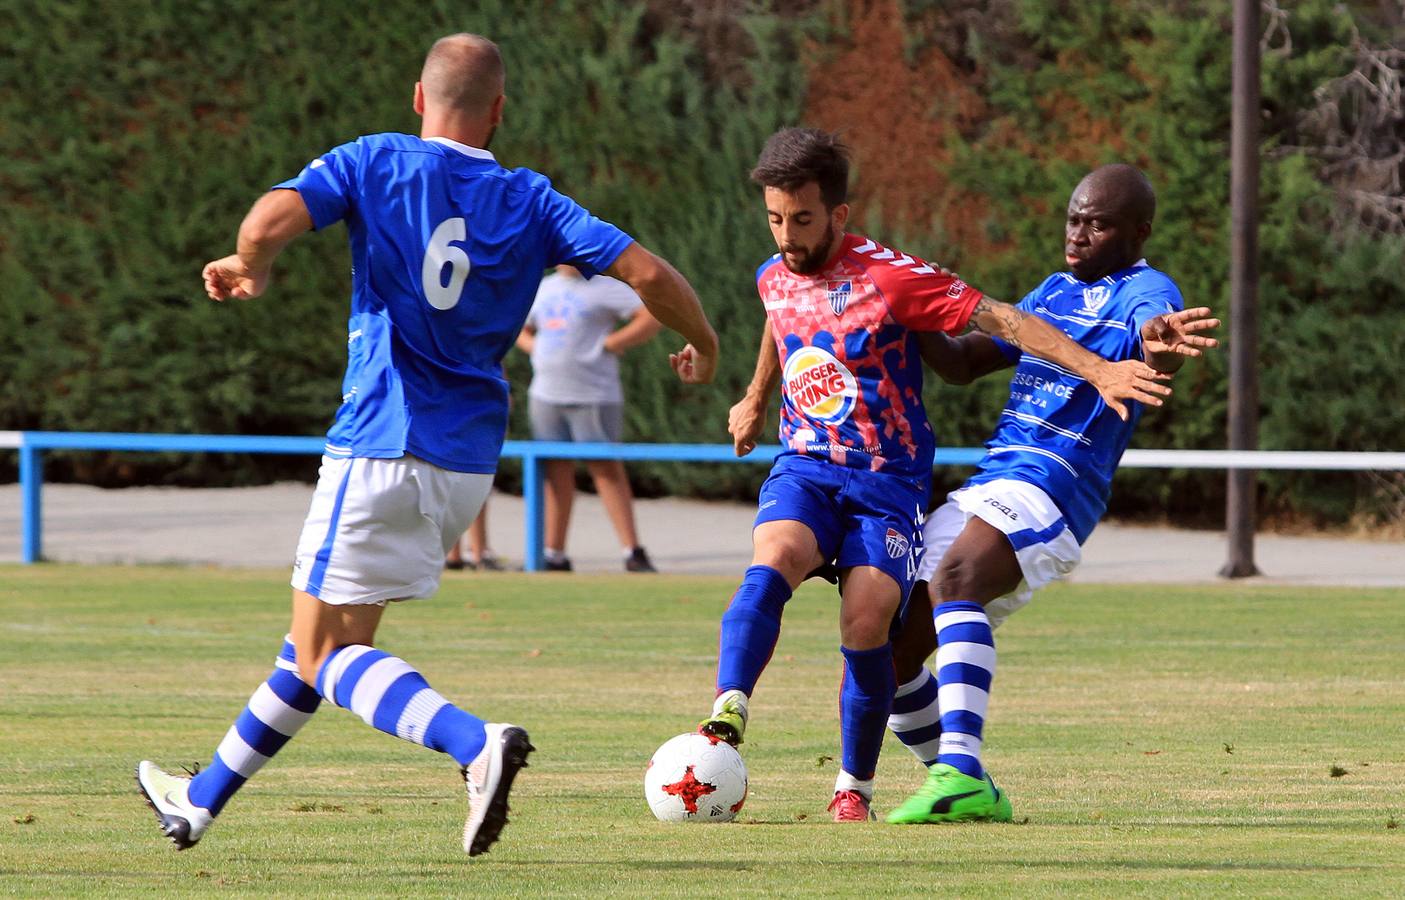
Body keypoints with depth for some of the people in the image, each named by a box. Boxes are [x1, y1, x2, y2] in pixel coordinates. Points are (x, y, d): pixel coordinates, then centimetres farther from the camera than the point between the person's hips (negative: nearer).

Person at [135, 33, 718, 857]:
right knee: (327, 631, 18)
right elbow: (646, 272, -4)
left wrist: (252, 270, 4)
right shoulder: (531, 203, 3)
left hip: (383, 449, -5)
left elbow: (270, 221, -19)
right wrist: (703, 344, 15)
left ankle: (476, 743, -30)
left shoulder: (372, 163, -3)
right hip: (469, 463, 5)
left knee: (326, 654, -5)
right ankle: (203, 800, 28)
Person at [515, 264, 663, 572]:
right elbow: (521, 331, 31)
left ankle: (633, 553, -8)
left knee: (606, 470, -8)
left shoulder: (605, 287, -3)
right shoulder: (543, 289, 17)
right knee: (556, 472, 6)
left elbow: (653, 317, -11)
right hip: (546, 396, 6)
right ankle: (555, 555, 9)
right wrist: (534, 348, 8)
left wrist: (609, 345, -14)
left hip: (594, 395, -6)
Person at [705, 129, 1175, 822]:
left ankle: (855, 789, -1)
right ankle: (727, 719, -44)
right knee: (773, 562, -29)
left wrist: (1096, 370, -20)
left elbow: (998, 321, -12)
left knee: (866, 622, -20)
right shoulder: (773, 279, 6)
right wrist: (755, 402, 47)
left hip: (887, 483, -3)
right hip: (804, 470, 3)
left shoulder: (890, 277, -11)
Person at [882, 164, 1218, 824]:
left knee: (954, 581, -36)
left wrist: (1160, 347, -53)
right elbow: (962, 364, 30)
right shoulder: (1054, 293, 23)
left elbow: (1151, 341, -27)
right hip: (984, 488, 9)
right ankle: (963, 790, 21)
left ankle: (961, 775, -47)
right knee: (893, 651, 5)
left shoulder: (1145, 292, -3)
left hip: (1050, 488, -9)